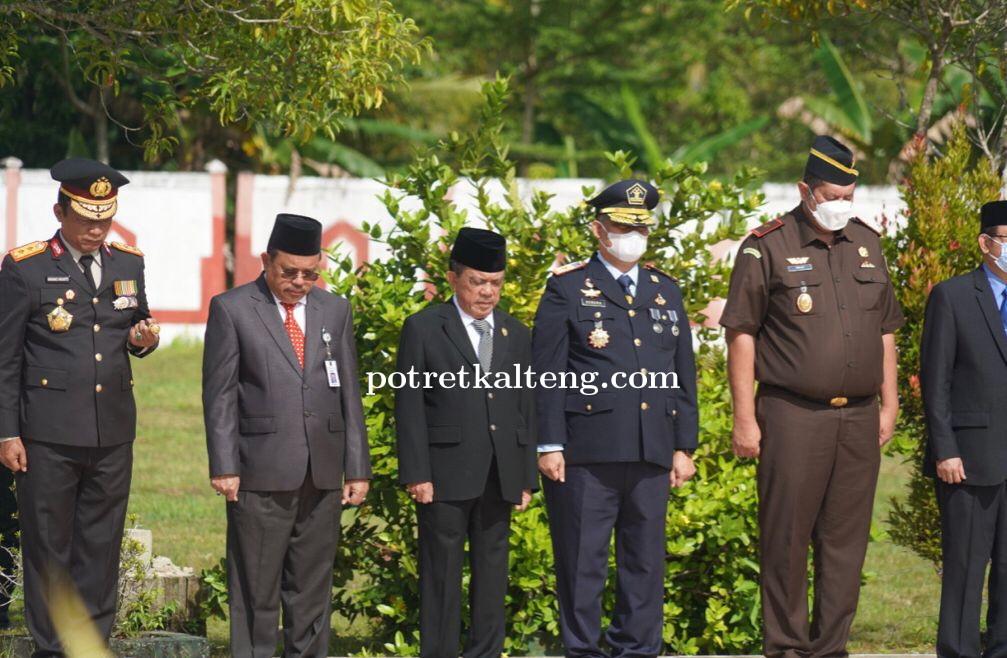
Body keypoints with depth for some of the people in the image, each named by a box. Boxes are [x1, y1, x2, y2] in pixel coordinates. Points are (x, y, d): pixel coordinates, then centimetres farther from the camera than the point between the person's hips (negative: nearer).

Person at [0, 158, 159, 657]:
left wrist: (143, 339, -3)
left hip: (113, 431, 4)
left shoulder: (128, 264, 10)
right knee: (48, 546, 2)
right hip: (49, 433, -4)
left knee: (101, 546, 8)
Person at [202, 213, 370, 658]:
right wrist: (224, 467, -9)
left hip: (322, 475, 4)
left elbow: (349, 393, 13)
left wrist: (357, 467, 8)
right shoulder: (231, 309, 0)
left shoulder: (334, 311, 12)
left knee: (312, 588, 8)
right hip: (261, 473, -4)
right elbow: (219, 395, -2)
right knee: (256, 590, 0)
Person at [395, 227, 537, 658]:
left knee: (492, 573, 7)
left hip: (499, 477, 4)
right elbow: (409, 405, -4)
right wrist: (416, 474, -11)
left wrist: (527, 477, 8)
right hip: (445, 474, -4)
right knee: (442, 574, -1)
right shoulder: (423, 328, 0)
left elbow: (526, 410, 14)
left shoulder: (517, 336, 14)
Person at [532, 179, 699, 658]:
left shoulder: (666, 293, 16)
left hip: (652, 454, 4)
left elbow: (684, 375, 17)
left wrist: (684, 446, 11)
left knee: (645, 562, 6)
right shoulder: (567, 290, 2)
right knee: (582, 564, -1)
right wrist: (549, 446, -9)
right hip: (586, 455, -4)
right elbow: (546, 376, -2)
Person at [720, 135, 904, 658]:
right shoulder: (767, 248, -3)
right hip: (793, 415, -5)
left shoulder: (867, 245, 13)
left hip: (858, 419, 5)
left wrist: (889, 404, 14)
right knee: (786, 538, -2)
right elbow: (741, 335, -4)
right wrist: (744, 417, -8)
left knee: (845, 539, 5)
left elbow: (885, 331, 19)